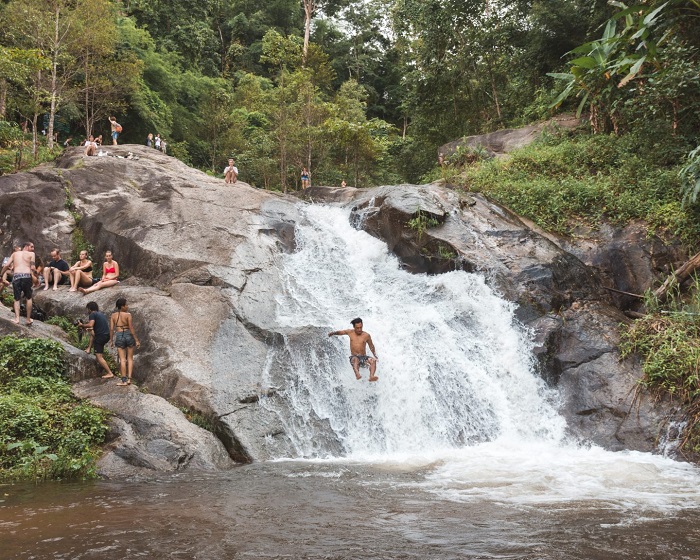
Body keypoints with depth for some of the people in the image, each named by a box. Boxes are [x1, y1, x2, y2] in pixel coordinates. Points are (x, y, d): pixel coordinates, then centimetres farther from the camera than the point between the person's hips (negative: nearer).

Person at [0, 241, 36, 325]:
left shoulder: (14, 254, 21)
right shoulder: (31, 254, 12)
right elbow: (33, 268, -1)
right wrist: (36, 271, 18)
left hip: (16, 276, 2)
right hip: (26, 276, -2)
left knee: (17, 299, 10)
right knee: (29, 298, 16)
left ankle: (17, 318, -9)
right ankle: (28, 319, 17)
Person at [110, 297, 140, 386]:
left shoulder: (113, 315, 1)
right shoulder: (128, 315, -10)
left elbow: (111, 329, 1)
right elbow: (131, 329, -12)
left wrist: (111, 341, 10)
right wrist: (137, 340, -7)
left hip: (119, 337, 2)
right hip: (129, 336, -2)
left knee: (122, 359, 4)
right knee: (130, 358, 11)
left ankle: (124, 381, 0)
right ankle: (129, 378, 4)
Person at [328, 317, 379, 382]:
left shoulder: (366, 335, 3)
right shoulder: (350, 332, 6)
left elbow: (371, 347, 15)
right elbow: (340, 332, 20)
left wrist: (375, 356, 6)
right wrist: (333, 333, 1)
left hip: (364, 357, 1)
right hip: (354, 357, -1)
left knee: (373, 361, -31)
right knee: (356, 359, -39)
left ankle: (371, 376, -51)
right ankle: (357, 374, -65)